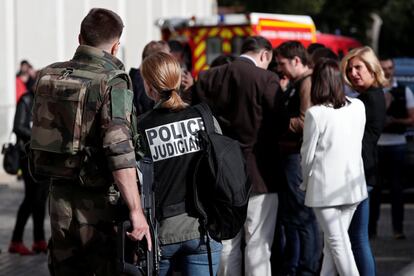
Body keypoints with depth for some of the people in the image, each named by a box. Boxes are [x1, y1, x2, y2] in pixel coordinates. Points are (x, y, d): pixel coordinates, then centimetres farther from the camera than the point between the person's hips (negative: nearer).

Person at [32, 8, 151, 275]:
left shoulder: (48, 76, 4)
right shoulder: (112, 83, -15)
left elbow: (38, 135, 14)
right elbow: (120, 152, -23)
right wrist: (136, 210, -21)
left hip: (60, 197, 6)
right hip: (98, 202, -6)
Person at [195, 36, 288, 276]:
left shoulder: (209, 78, 2)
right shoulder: (266, 79, -13)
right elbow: (280, 124, -9)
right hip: (259, 173, -5)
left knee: (227, 244, 13)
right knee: (258, 245, 0)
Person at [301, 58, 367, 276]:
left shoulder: (315, 114, -13)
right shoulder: (358, 107, 0)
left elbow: (308, 154, -6)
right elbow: (357, 144, 9)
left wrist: (306, 182, 10)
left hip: (325, 186, -5)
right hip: (352, 184, 5)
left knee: (337, 242, 1)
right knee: (333, 242, 14)